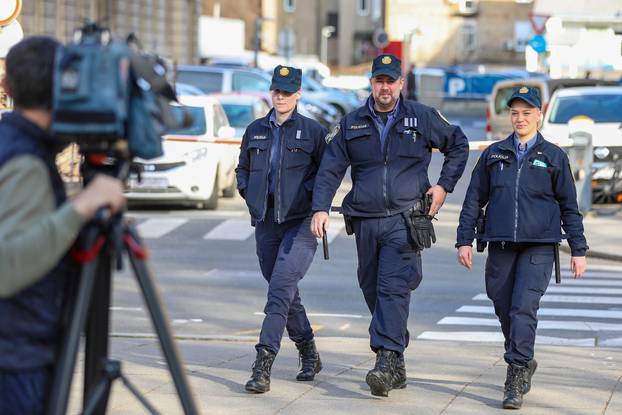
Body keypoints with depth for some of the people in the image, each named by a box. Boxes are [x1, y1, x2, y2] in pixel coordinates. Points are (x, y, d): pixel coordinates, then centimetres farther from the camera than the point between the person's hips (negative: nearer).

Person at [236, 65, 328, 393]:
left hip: (301, 222, -5)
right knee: (285, 292, 12)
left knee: (281, 288, -18)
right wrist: (249, 194, 7)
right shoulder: (255, 131, 12)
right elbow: (242, 168, 23)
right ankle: (309, 356, 29)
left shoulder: (312, 131, 1)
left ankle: (263, 365, -23)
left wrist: (308, 194, -9)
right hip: (266, 222, 5)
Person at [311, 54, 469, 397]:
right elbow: (330, 169, 6)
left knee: (394, 288, -16)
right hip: (365, 222, 4)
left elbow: (458, 145, 17)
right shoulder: (351, 124, 9)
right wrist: (320, 208, -8)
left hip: (404, 221, -4)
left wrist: (444, 185, 7)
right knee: (372, 291, 7)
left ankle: (386, 362, -24)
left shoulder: (422, 118, 4)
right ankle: (397, 365, 18)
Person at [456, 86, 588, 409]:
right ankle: (525, 364, 31)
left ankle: (515, 379, -16)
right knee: (504, 310, 8)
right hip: (500, 246, 3)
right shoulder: (493, 154, 10)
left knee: (524, 309, -15)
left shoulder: (554, 157, 6)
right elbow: (474, 199, 12)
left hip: (538, 247, -3)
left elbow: (569, 207, 9)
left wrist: (578, 250, 5)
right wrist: (464, 240, 4)